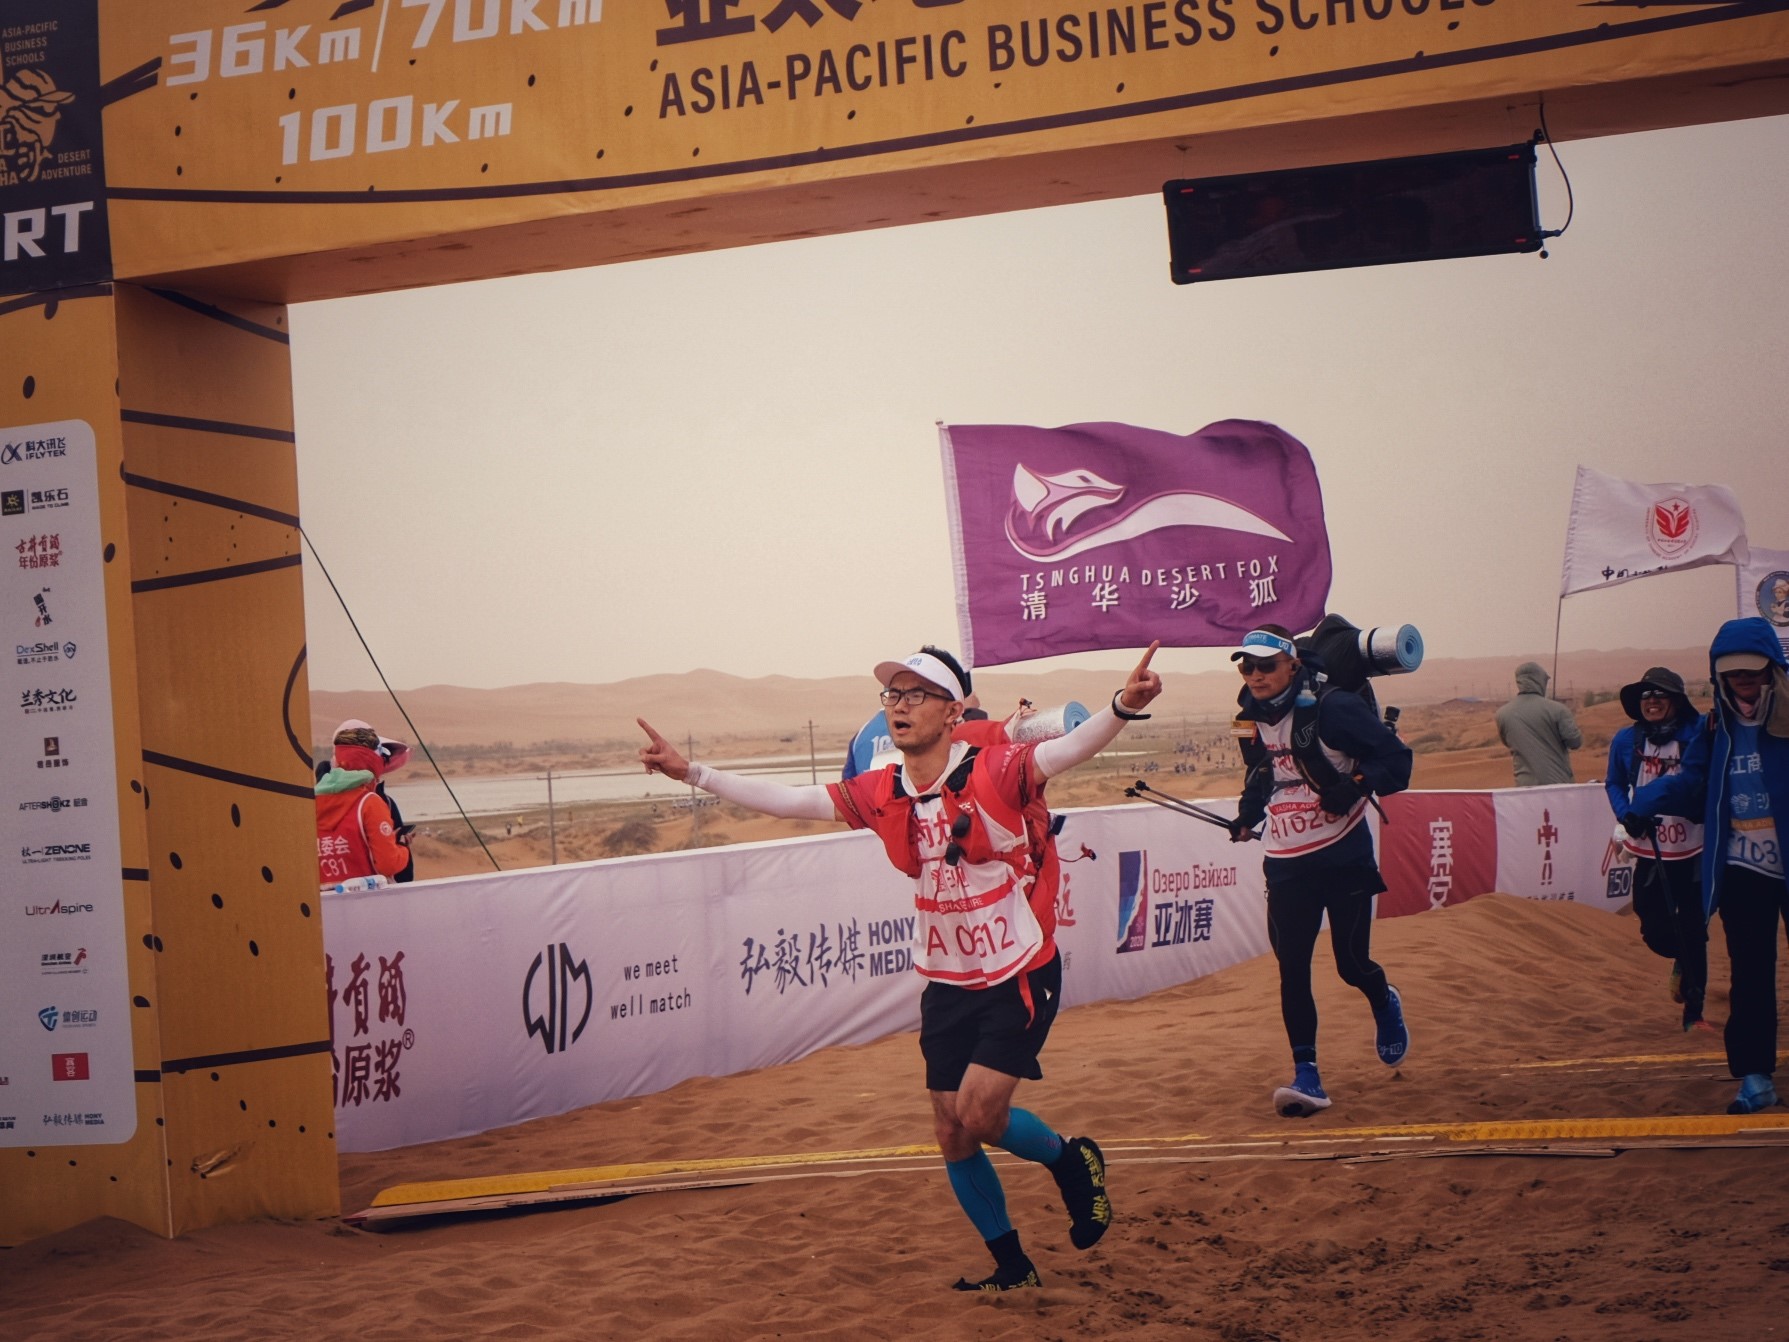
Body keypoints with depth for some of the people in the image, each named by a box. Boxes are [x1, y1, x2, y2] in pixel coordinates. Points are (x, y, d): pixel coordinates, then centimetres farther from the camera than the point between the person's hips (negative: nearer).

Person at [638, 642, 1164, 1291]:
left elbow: (1072, 748, -32)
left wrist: (1123, 706, -53)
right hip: (946, 986, 6)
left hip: (1020, 976, -6)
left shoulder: (995, 772, -17)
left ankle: (1071, 1160, 18)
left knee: (980, 1114, -14)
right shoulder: (881, 793, -2)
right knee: (952, 1135, 6)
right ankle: (1011, 1265, 26)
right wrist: (690, 772, -1)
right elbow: (787, 801, 4)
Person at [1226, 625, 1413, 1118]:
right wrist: (1247, 818, 9)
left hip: (1344, 856, -4)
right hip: (1286, 864, 5)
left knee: (1352, 964, 1)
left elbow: (1396, 758, -13)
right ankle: (1307, 1076, -2)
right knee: (1292, 970, -5)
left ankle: (1384, 1004, 37)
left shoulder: (1332, 709, -14)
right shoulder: (1252, 721, 6)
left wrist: (1357, 785, -28)